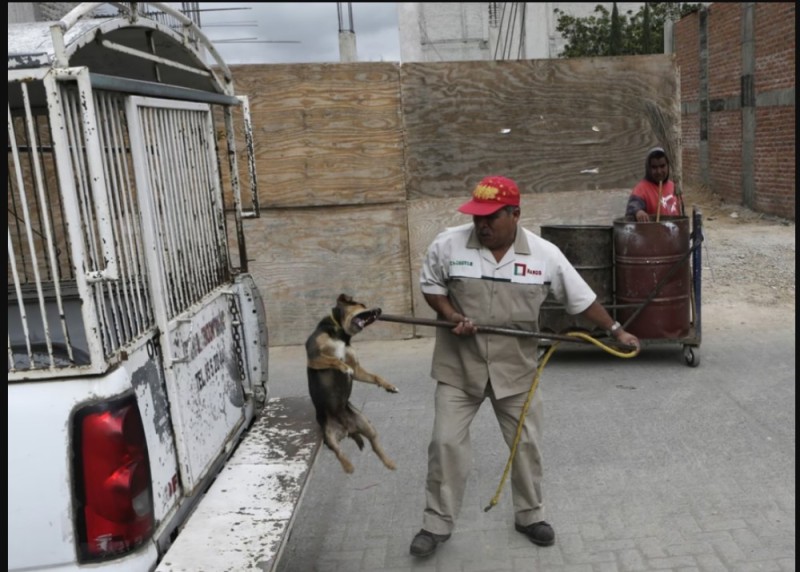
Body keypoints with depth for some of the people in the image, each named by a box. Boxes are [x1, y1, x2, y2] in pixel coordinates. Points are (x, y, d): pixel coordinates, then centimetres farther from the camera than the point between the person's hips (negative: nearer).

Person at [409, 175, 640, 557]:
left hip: (515, 366, 1)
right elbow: (430, 286, 2)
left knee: (526, 443, 11)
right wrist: (452, 316, -15)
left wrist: (615, 331, 3)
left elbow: (581, 298, 1)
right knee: (446, 443, 1)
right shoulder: (447, 244, -10)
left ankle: (529, 515, 34)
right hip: (459, 364, 0)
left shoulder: (544, 254, -9)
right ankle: (436, 524, 17)